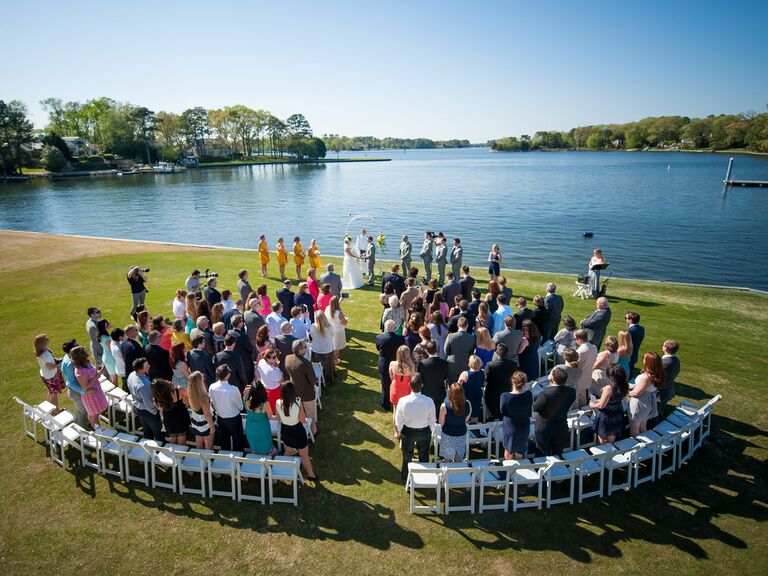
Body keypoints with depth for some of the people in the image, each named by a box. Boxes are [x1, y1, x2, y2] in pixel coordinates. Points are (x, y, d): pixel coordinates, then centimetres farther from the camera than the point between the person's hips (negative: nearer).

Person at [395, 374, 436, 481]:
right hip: (424, 432, 0)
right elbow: (432, 421, -10)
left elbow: (398, 421, -12)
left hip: (407, 432, 0)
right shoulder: (429, 401, -25)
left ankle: (406, 477, 46)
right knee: (424, 456, 25)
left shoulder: (403, 401, -26)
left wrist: (399, 432, 9)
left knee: (407, 456, 25)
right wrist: (430, 433, 10)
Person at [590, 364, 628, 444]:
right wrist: (600, 400, 13)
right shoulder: (624, 386, -11)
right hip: (617, 414, 6)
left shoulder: (608, 388, -32)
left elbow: (601, 405, -23)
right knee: (611, 440, 26)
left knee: (602, 439, 16)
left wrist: (592, 405, -3)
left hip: (606, 416, -6)